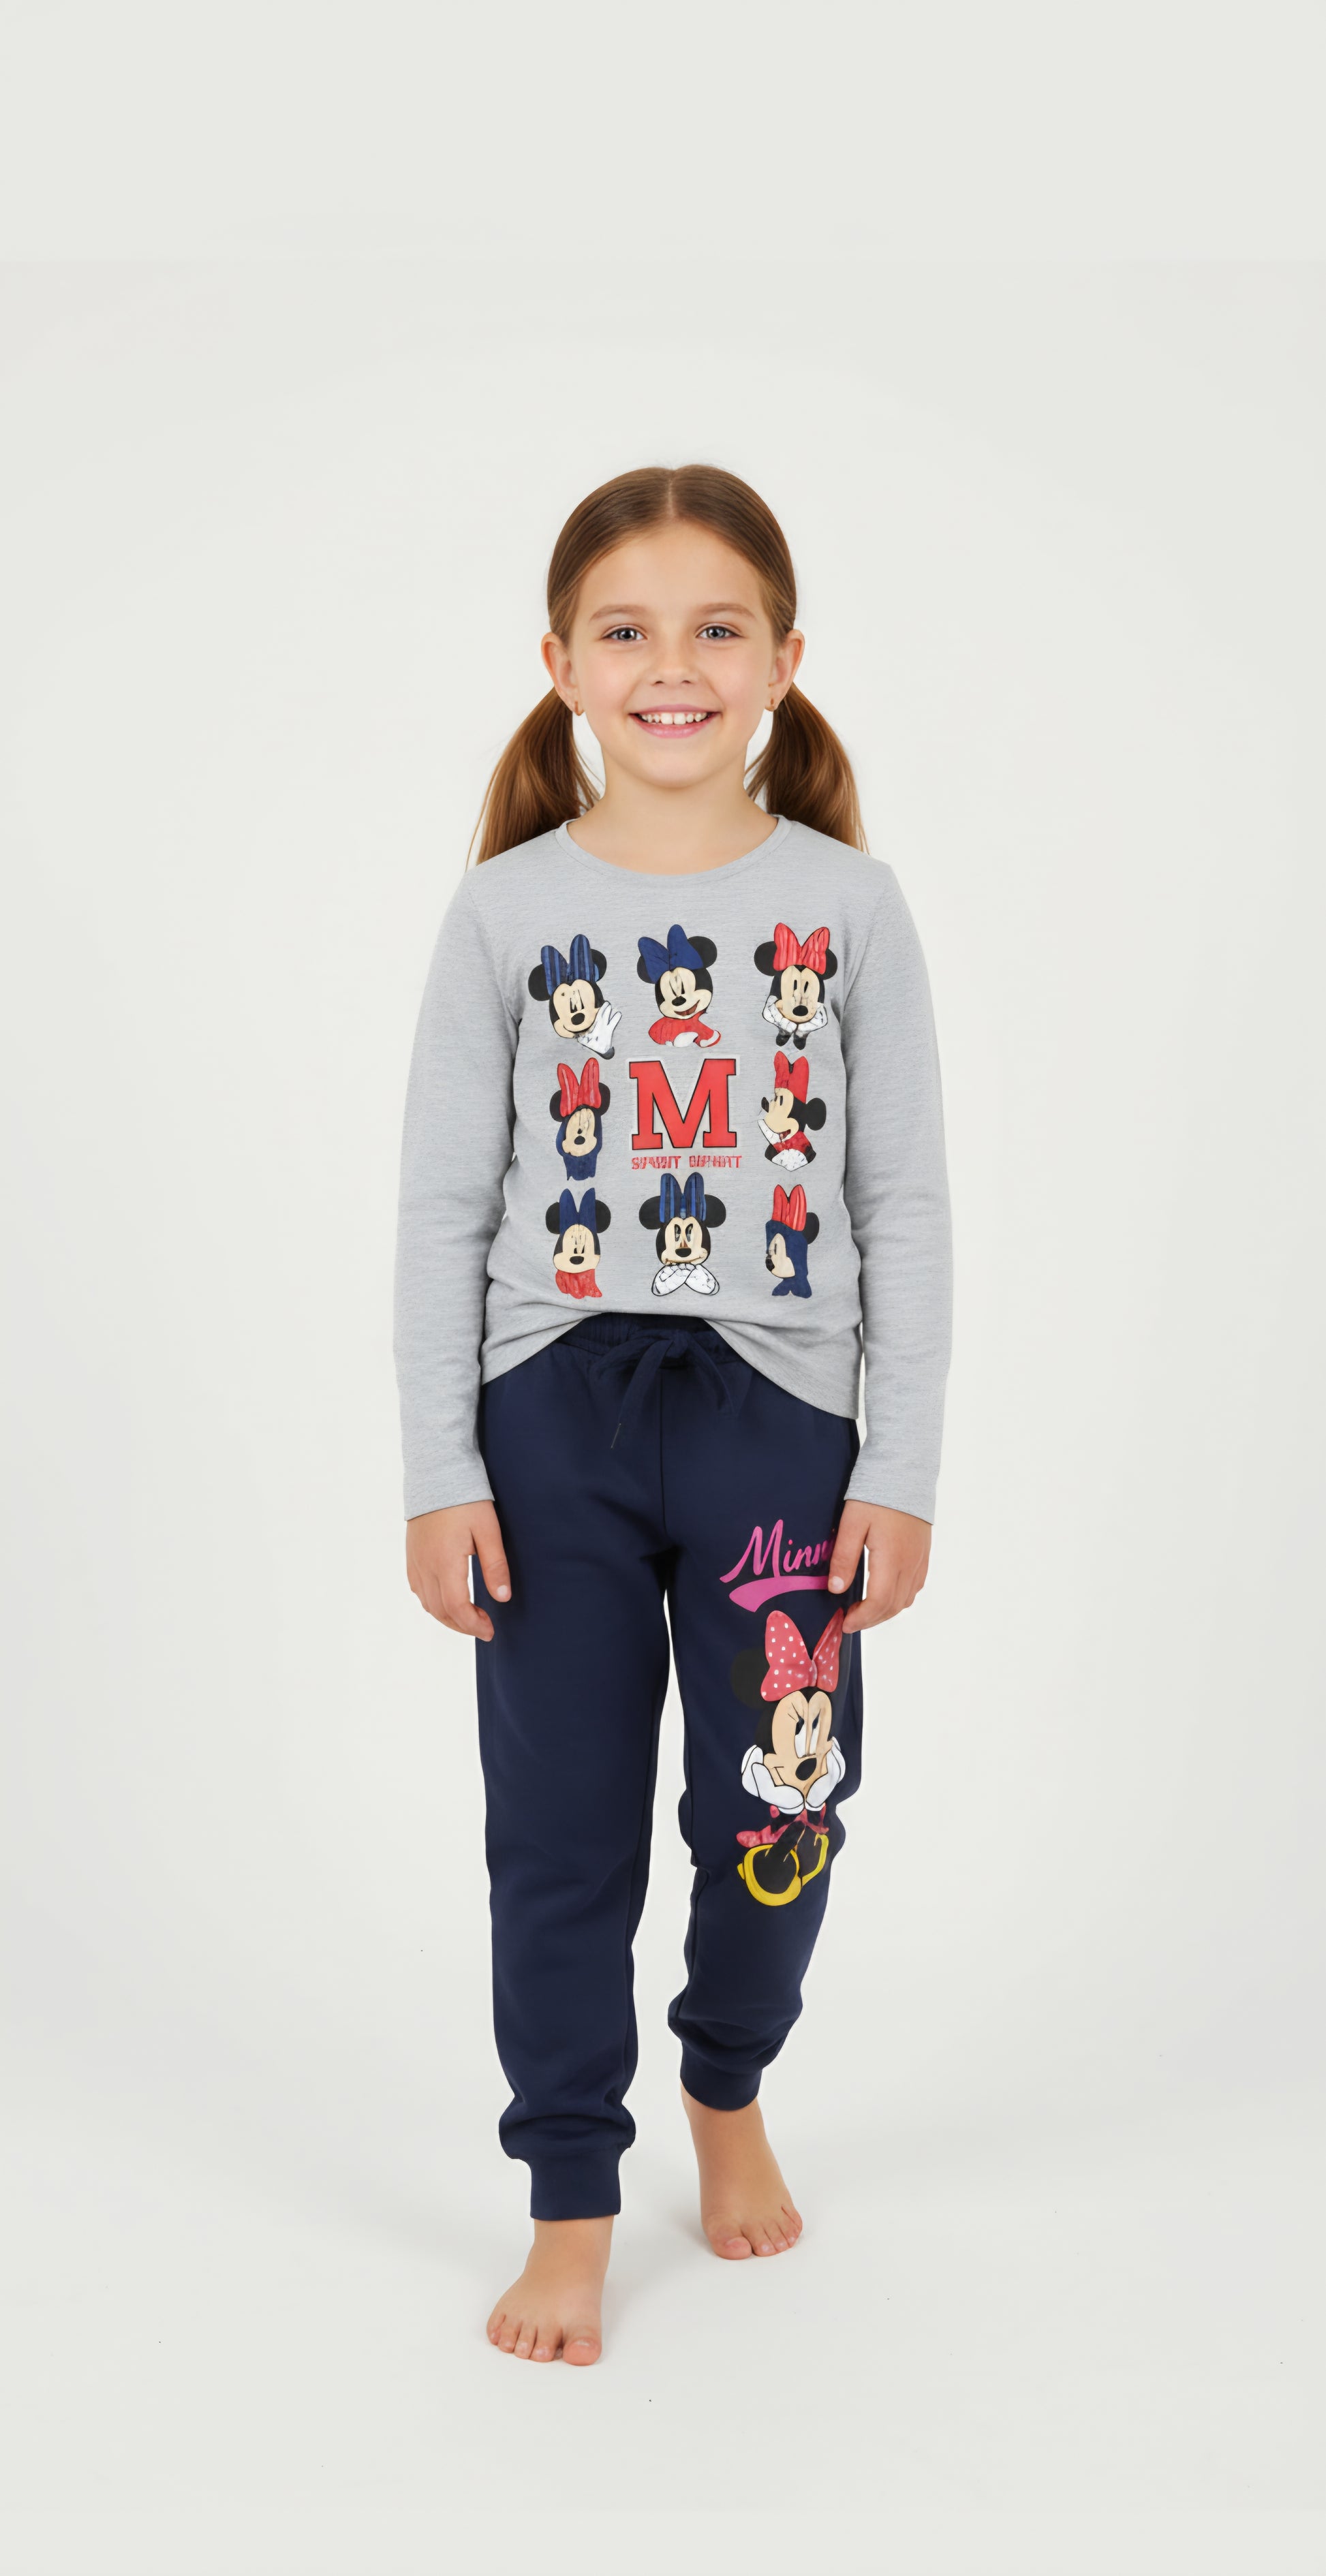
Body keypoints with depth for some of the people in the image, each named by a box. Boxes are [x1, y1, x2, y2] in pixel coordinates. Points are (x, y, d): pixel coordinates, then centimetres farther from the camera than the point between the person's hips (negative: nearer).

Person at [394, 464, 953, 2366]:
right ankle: (571, 2206, 25)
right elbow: (445, 1208, 1)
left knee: (778, 1815, 11)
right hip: (554, 1420, 0)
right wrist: (441, 1473, -4)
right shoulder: (506, 910, 0)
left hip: (779, 1417, 0)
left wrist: (903, 1471, -3)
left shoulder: (847, 904, 0)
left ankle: (730, 2092, 41)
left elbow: (906, 1206, 1)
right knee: (560, 1834, 7)